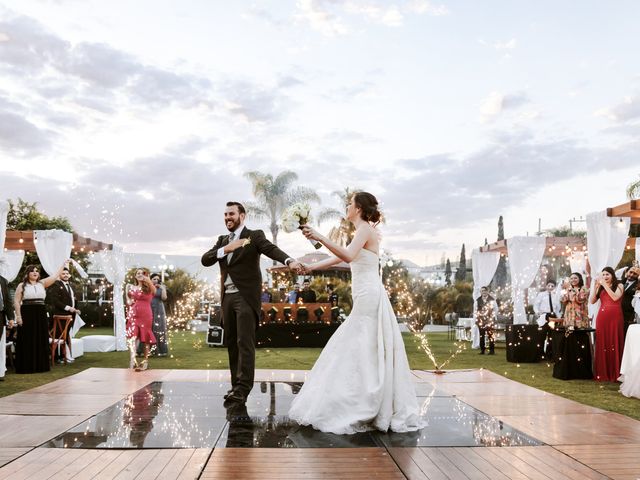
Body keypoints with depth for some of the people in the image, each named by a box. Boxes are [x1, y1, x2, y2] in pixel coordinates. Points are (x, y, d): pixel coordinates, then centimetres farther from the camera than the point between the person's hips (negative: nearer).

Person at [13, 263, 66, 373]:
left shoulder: (42, 283, 9)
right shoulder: (22, 285, 0)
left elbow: (55, 276, 2)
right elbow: (16, 301, -3)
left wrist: (63, 265, -7)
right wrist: (18, 316, -11)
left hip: (41, 315, 4)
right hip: (27, 315, -4)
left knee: (41, 341, 6)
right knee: (28, 341, -2)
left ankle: (41, 365, 13)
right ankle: (26, 367, 2)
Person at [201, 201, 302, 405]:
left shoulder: (254, 236, 0)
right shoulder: (222, 240, 17)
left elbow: (271, 249, -18)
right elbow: (205, 260, 6)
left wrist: (289, 261, -38)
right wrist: (226, 249, -11)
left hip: (245, 296, -6)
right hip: (227, 297, 6)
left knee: (245, 343, -10)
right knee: (231, 343, 9)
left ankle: (243, 388, -11)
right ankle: (236, 384, 17)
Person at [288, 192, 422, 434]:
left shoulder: (365, 229, -8)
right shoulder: (363, 231, 20)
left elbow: (348, 256, -25)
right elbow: (340, 257, 27)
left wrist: (320, 238, -26)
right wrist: (311, 267, 28)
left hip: (368, 296, -9)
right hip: (366, 297, 9)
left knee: (364, 352, -6)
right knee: (363, 353, 10)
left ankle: (362, 411, -1)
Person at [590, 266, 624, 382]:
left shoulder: (619, 285, 6)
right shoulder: (600, 288, 15)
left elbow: (615, 297, -12)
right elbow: (592, 301, 5)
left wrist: (605, 284, -11)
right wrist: (596, 286, -2)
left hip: (614, 317, -3)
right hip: (602, 317, 3)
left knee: (614, 343, -3)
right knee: (602, 344, 1)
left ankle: (615, 373, 3)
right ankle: (602, 373, 5)